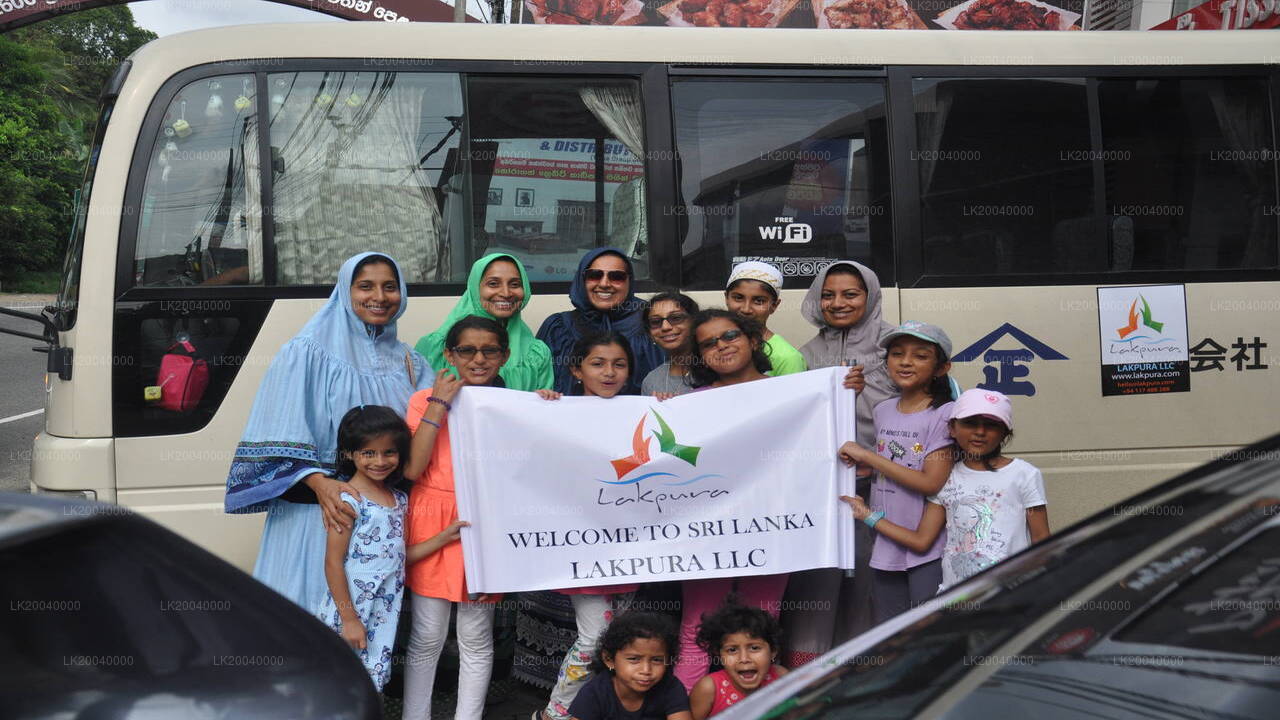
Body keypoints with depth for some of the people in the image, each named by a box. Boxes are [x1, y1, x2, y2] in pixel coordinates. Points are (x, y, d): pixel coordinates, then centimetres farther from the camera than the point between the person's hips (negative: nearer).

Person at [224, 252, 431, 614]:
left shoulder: (409, 363, 14)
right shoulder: (308, 352, -2)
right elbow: (284, 434, -9)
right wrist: (319, 483, -23)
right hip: (315, 511, -4)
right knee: (311, 604, -3)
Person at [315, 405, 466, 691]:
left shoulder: (399, 499, 10)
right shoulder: (348, 500, -13)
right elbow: (333, 563, -14)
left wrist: (443, 538, 5)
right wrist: (349, 619, -15)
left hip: (384, 615, 7)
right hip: (351, 614, -7)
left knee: (371, 684, 13)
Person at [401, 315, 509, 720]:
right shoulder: (427, 401, 2)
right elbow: (412, 468, -12)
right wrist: (439, 406, -12)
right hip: (432, 527, -1)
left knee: (476, 637, 8)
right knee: (427, 637, 4)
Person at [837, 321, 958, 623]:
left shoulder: (944, 414, -11)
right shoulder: (883, 410, 9)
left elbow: (931, 483, -20)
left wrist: (867, 456, -16)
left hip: (928, 548, -6)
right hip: (885, 546, 6)